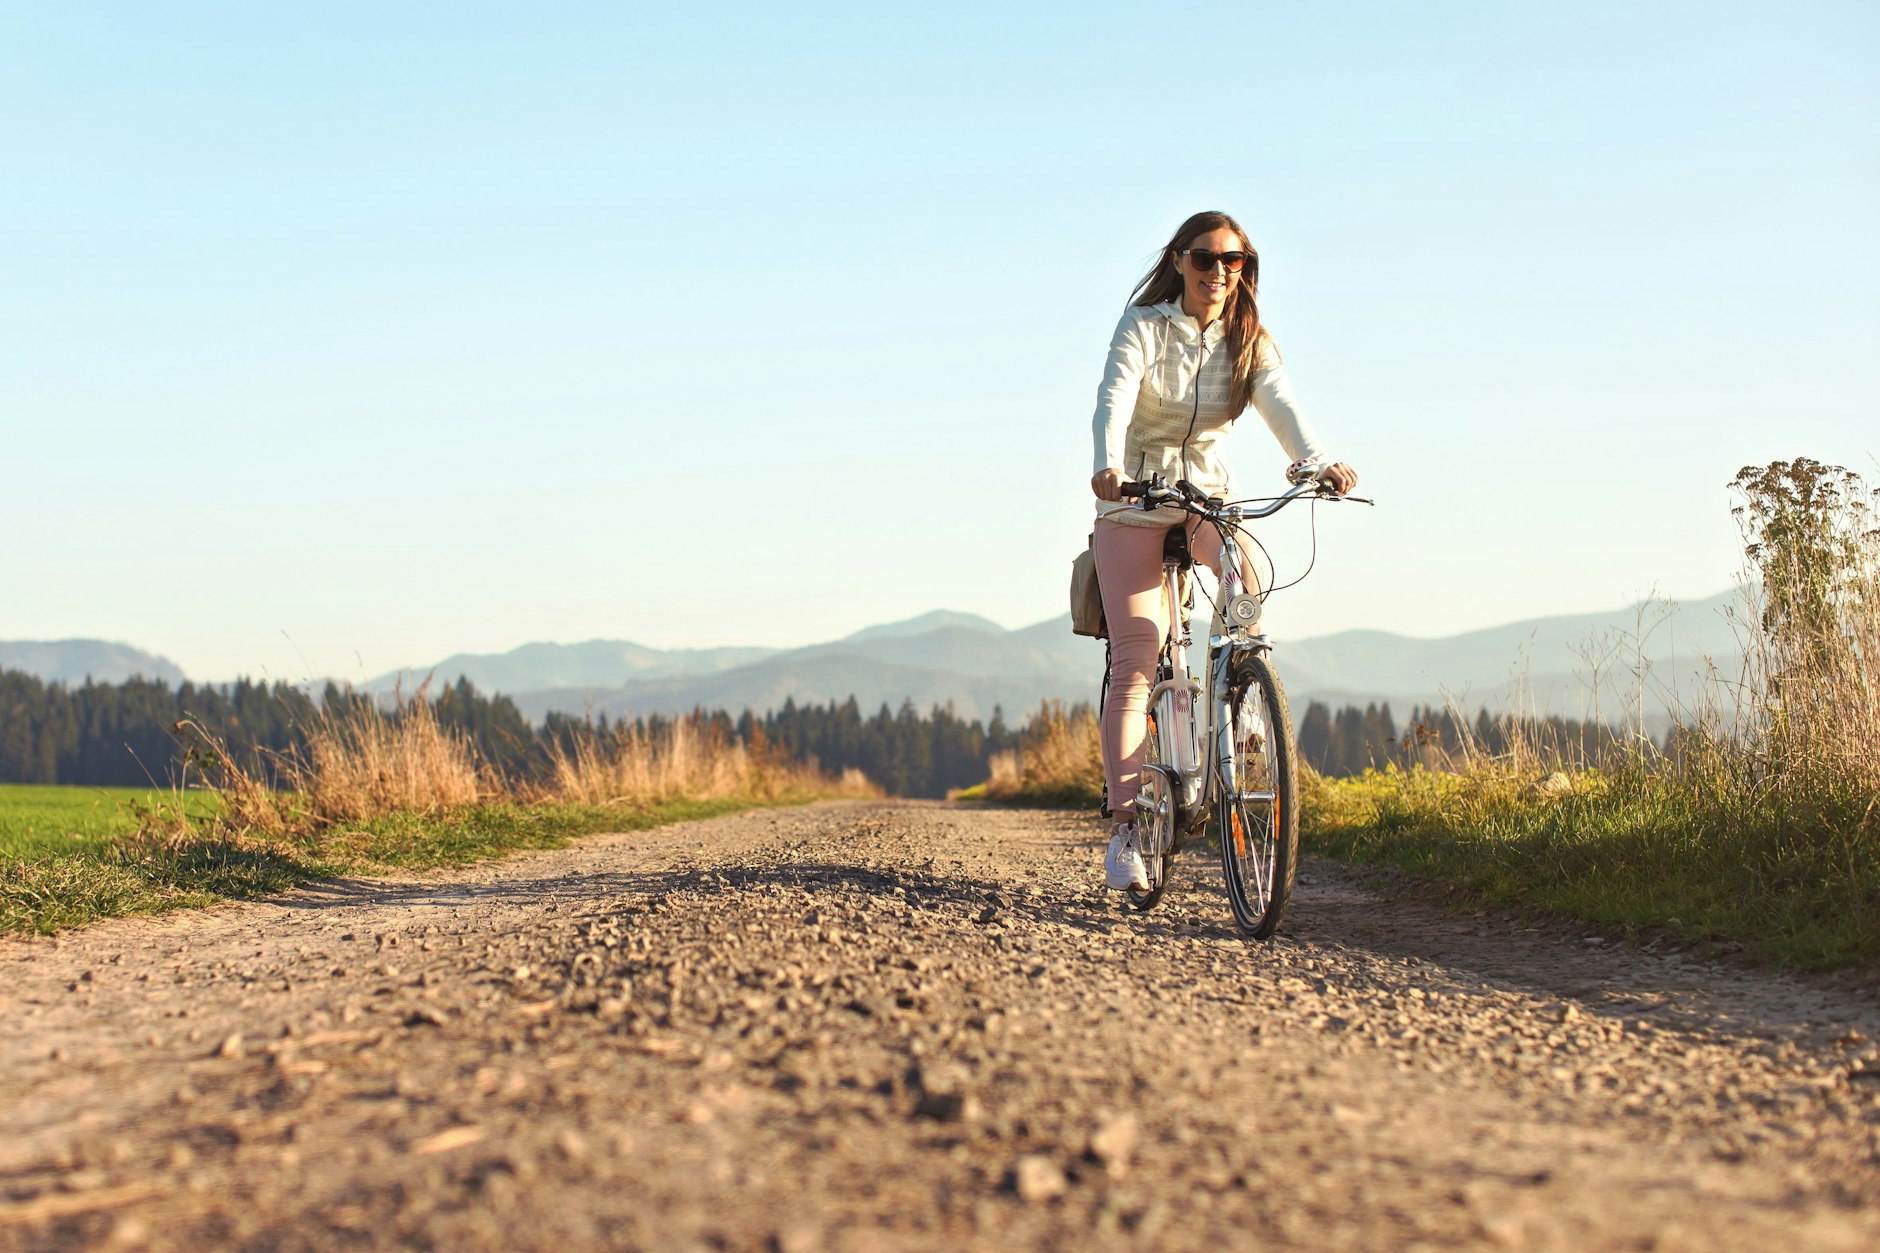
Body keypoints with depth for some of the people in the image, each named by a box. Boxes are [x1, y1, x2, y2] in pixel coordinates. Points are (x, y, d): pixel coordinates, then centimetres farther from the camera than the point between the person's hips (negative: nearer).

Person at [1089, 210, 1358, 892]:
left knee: (1247, 580, -30)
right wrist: (1107, 466, -47)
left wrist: (1320, 462, -40)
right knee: (1135, 661, -9)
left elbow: (1280, 406, -19)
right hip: (1133, 503, -3)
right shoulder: (1144, 325, -10)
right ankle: (1125, 824, -7)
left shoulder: (1250, 342, -2)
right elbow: (1114, 398, -26)